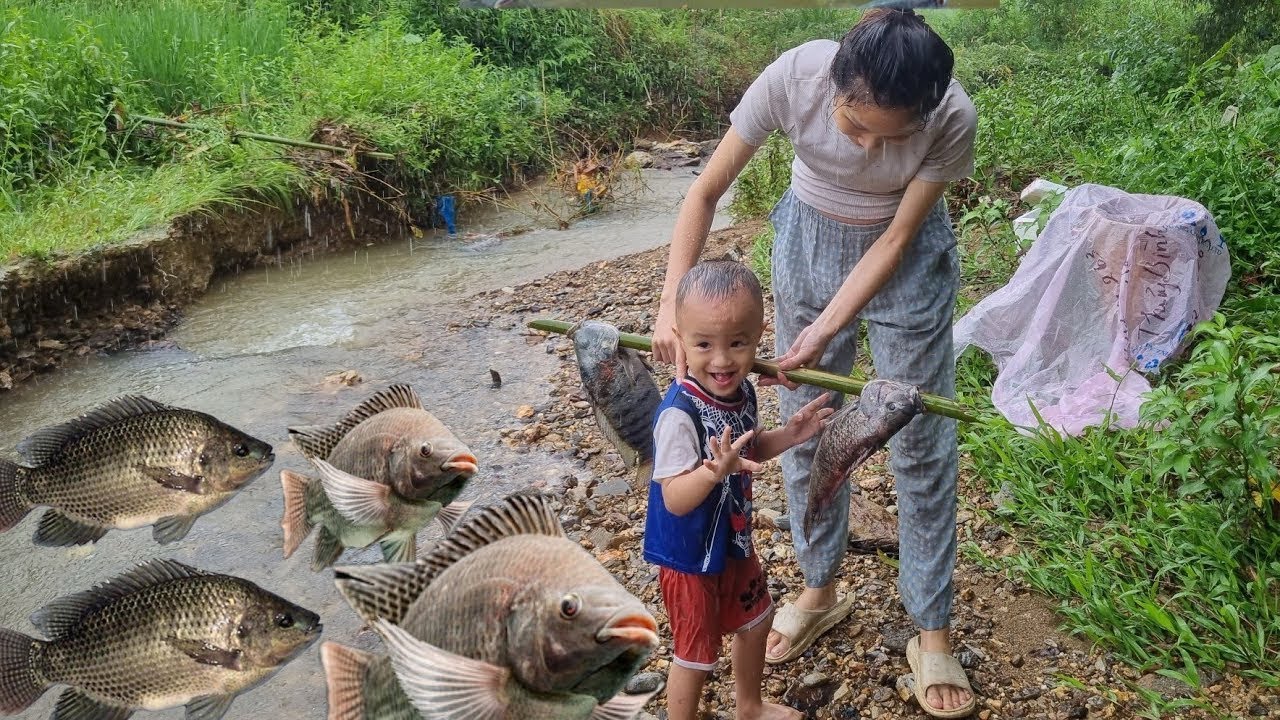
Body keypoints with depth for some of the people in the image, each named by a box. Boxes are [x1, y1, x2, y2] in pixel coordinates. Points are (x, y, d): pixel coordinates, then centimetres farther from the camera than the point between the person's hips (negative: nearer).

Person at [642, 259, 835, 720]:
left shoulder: (741, 390, -8)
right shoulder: (679, 414, -33)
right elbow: (675, 500, -31)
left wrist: (788, 435, -6)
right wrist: (713, 470, -49)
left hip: (733, 540, 9)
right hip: (690, 554, -8)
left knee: (755, 622, 27)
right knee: (695, 654, 9)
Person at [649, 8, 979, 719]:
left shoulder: (952, 118, -31)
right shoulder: (795, 76, -30)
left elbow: (897, 239, -19)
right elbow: (705, 191, -20)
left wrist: (824, 331, -27)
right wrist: (672, 306, -28)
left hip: (905, 252, -1)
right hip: (808, 239, 2)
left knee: (919, 445, 1)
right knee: (805, 427, 9)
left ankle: (932, 632, 18)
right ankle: (820, 591, 31)